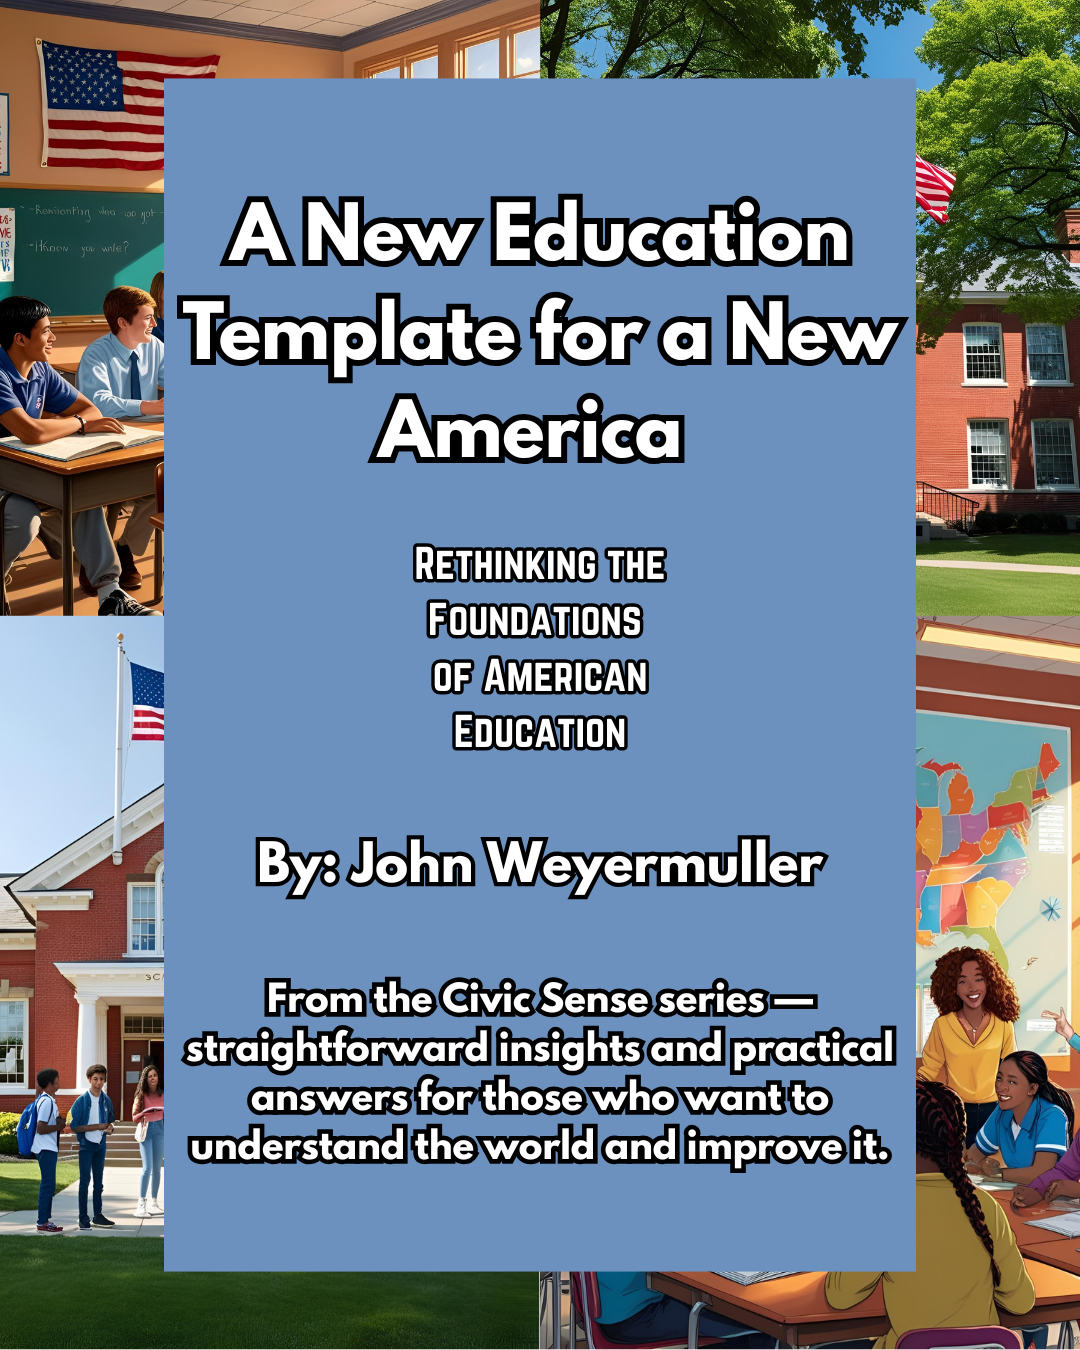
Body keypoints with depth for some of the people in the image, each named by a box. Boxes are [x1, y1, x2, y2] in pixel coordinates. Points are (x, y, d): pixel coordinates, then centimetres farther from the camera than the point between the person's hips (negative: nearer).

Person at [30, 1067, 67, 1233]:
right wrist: (59, 1126, -13)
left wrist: (59, 1120, 8)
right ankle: (42, 1223, -5)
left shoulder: (48, 1099, 13)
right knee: (48, 1185, -8)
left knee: (48, 1185, 14)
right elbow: (41, 1128, -23)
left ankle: (46, 1219, 20)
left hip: (49, 1148, 11)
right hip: (46, 1149, -11)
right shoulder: (47, 1102, -19)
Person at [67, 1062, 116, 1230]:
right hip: (86, 1146, -5)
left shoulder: (106, 1101, 4)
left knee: (99, 1182, 11)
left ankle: (98, 1216, 19)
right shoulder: (81, 1101, -11)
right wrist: (97, 1127, -17)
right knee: (85, 1181, -3)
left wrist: (109, 1128, -7)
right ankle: (83, 1217, 3)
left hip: (100, 1146, 5)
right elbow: (74, 1127, -13)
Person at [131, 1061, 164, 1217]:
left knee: (157, 1169, 6)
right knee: (147, 1168, -13)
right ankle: (141, 1205, -13)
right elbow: (134, 1116, -2)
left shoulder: (163, 1094, 7)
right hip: (146, 1130, -3)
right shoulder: (141, 1095, 0)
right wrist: (144, 1113, -21)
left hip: (160, 1129, 3)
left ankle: (153, 1203, 14)